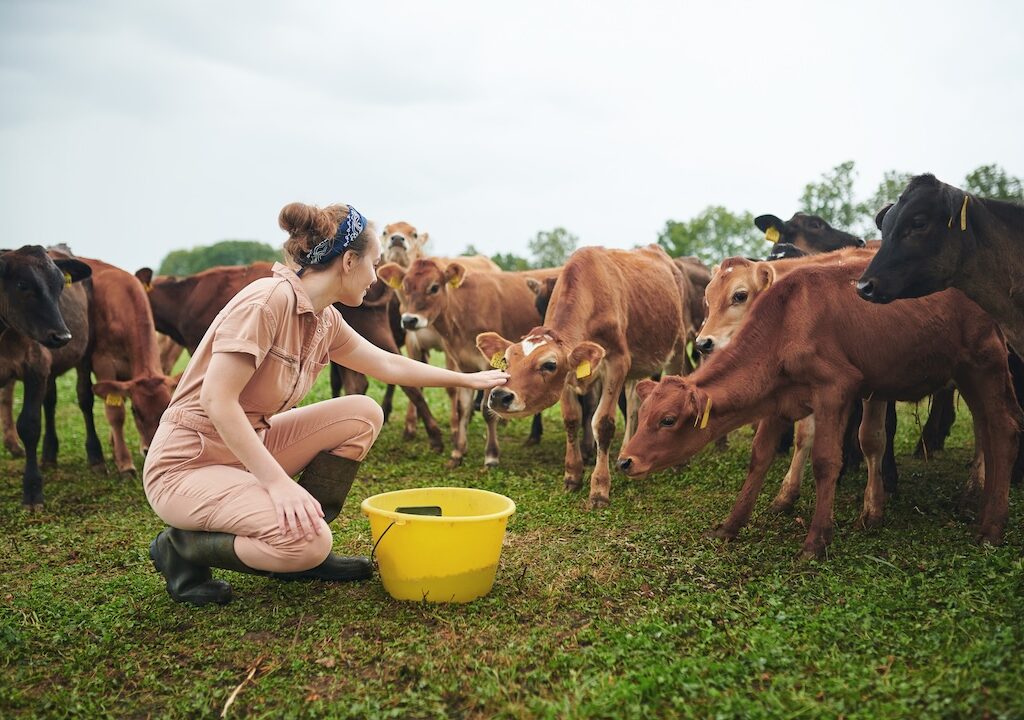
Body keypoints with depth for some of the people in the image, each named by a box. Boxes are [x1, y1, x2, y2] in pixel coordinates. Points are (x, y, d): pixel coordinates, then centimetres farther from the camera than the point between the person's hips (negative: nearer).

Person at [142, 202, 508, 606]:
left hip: (246, 447, 9)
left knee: (363, 414, 2)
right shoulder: (270, 298, -22)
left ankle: (306, 553, 9)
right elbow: (216, 399, -26)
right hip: (187, 466, -9)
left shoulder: (326, 321, 4)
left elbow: (390, 365, 19)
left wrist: (468, 379, 24)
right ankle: (184, 548, 0)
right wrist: (278, 481, -31)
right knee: (307, 544, -27)